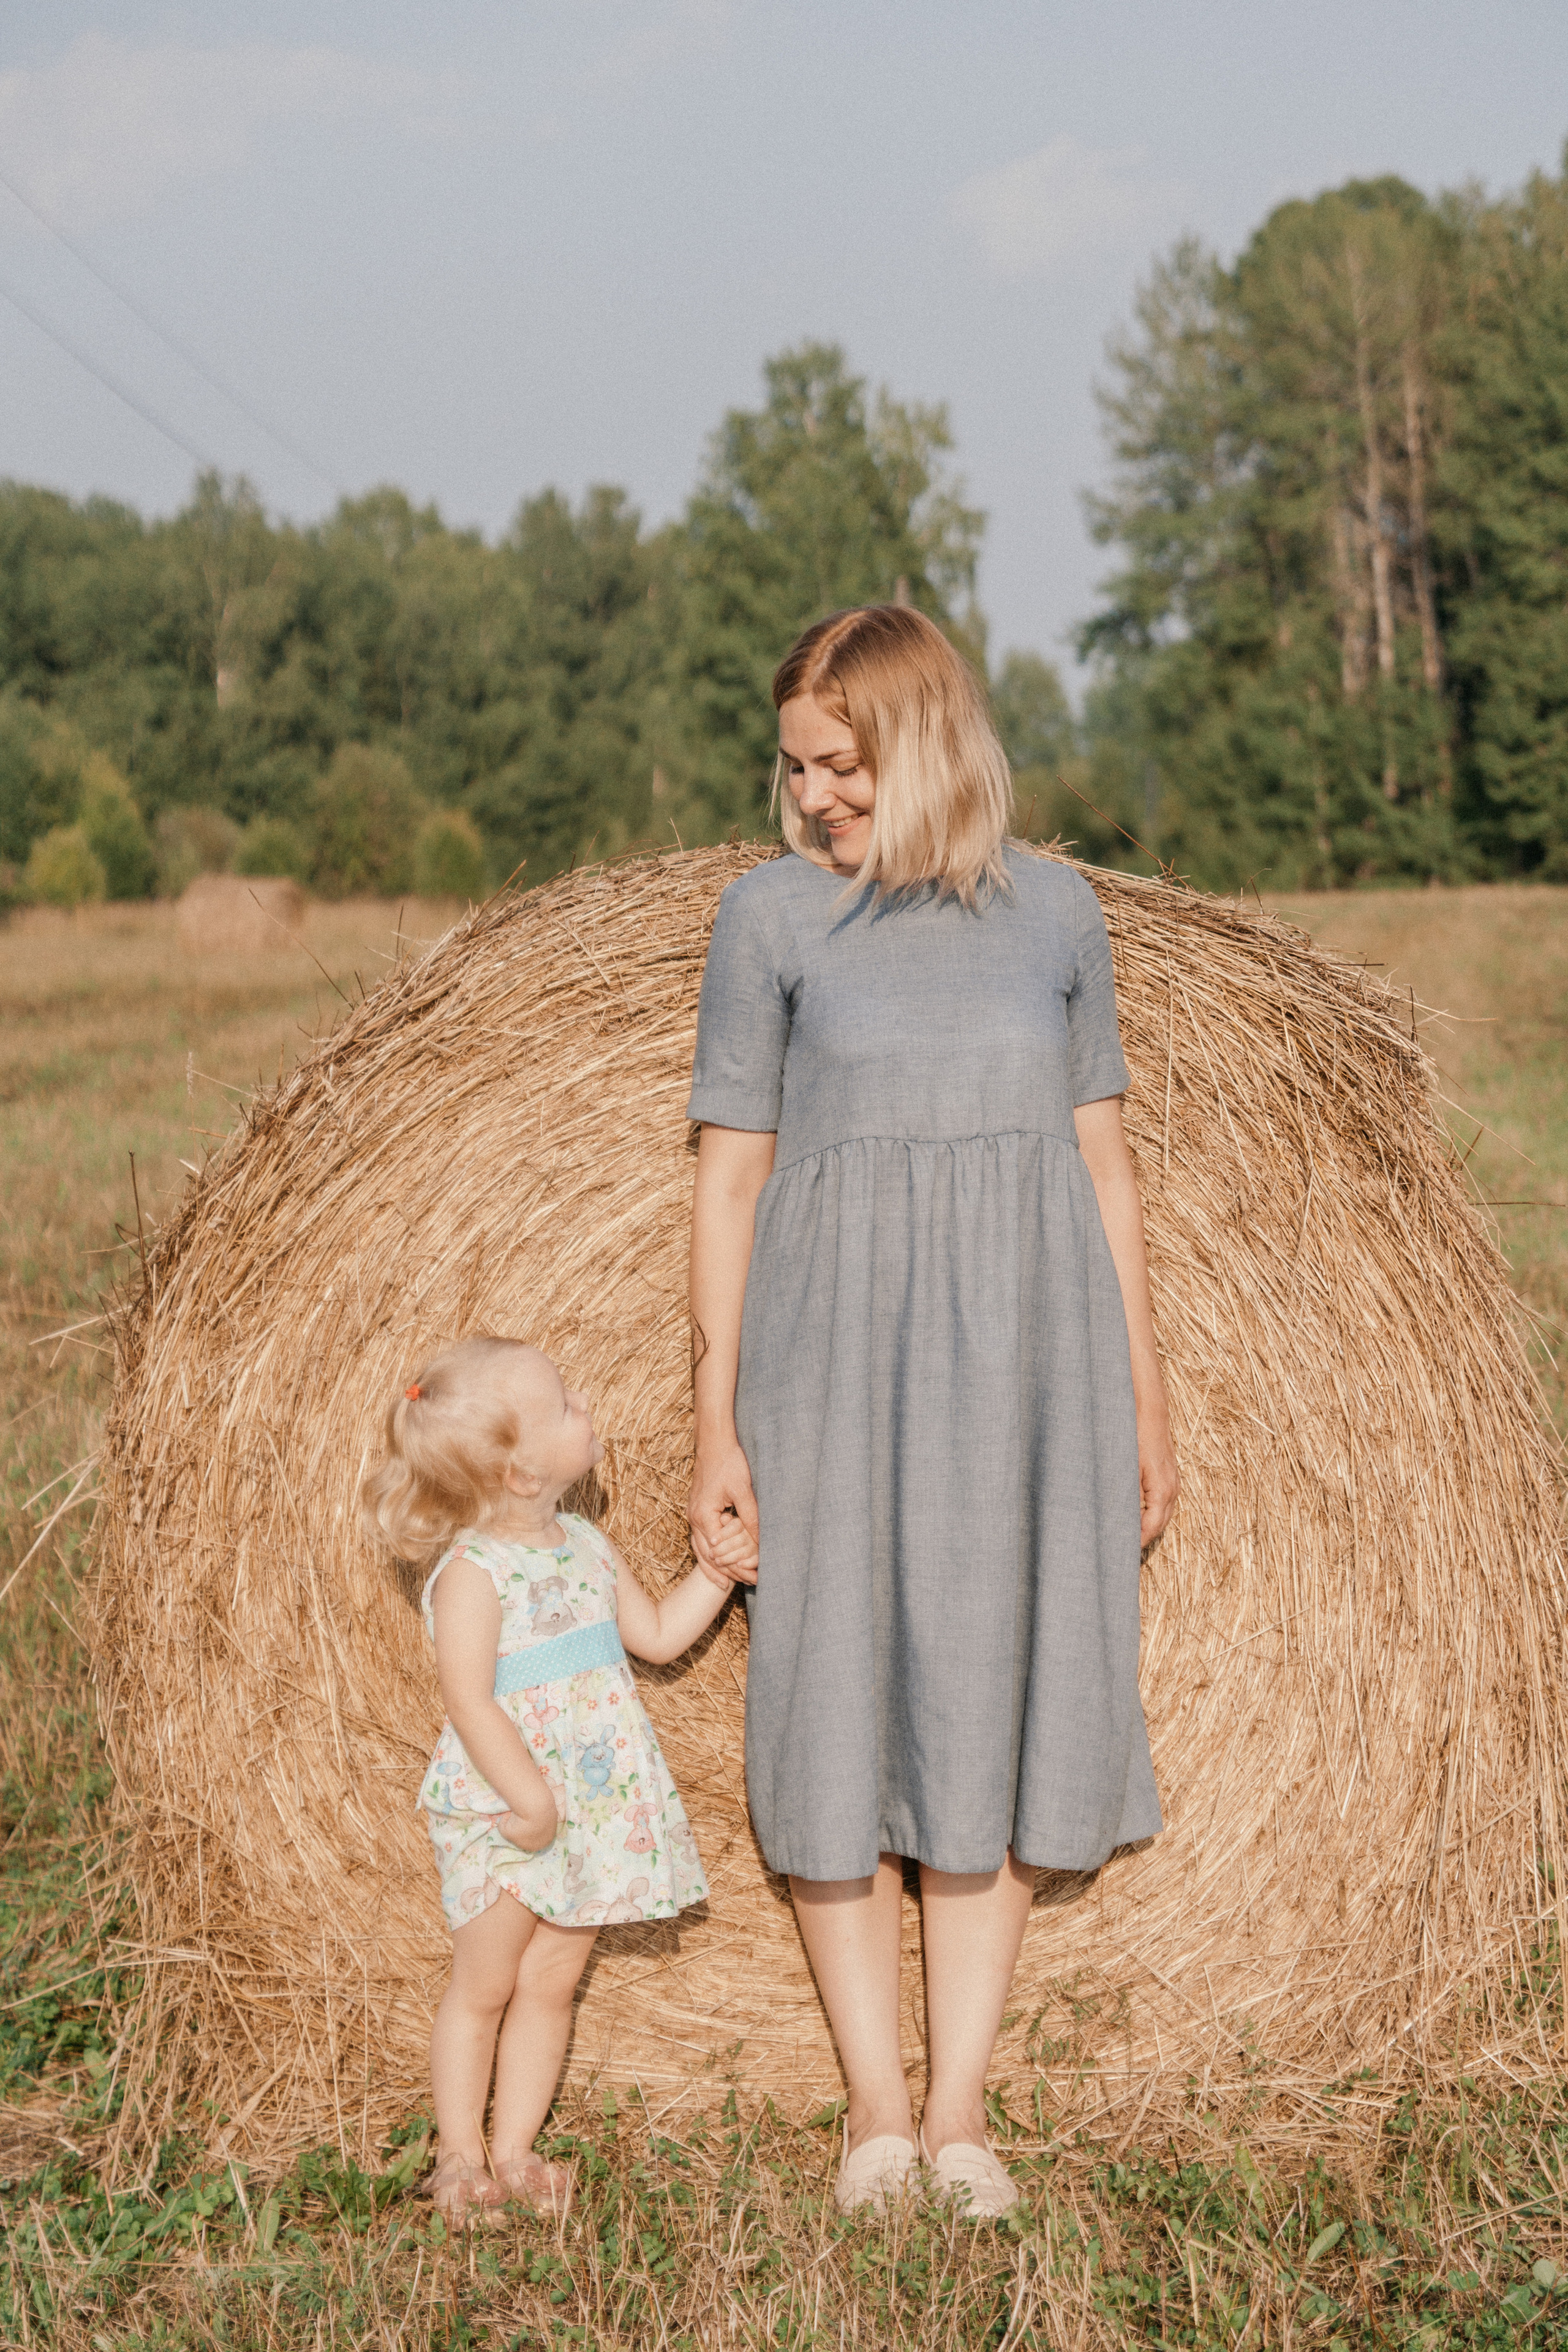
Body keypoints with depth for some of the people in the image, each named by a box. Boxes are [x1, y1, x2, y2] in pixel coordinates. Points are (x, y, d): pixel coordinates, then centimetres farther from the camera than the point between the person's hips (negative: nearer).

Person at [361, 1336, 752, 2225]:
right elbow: (469, 1700, -22)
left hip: (597, 1812, 7)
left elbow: (656, 1635, 17)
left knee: (551, 1983, 10)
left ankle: (513, 2148, 19)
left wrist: (715, 1573, 5)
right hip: (504, 1820, -7)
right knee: (485, 1985, 4)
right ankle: (461, 2153, 15)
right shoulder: (472, 1575, -17)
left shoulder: (587, 1548, 7)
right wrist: (528, 1796, -26)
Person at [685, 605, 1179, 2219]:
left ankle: (960, 2103, 15)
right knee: (837, 1711, 1)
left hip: (1024, 1365, 2)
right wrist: (716, 1428, -5)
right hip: (834, 1366, -2)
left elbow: (1103, 1162, 9)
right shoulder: (772, 914, -1)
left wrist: (1142, 1399, 8)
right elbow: (729, 1178, -1)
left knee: (999, 1709, 5)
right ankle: (874, 2098, 14)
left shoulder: (1052, 909, 5)